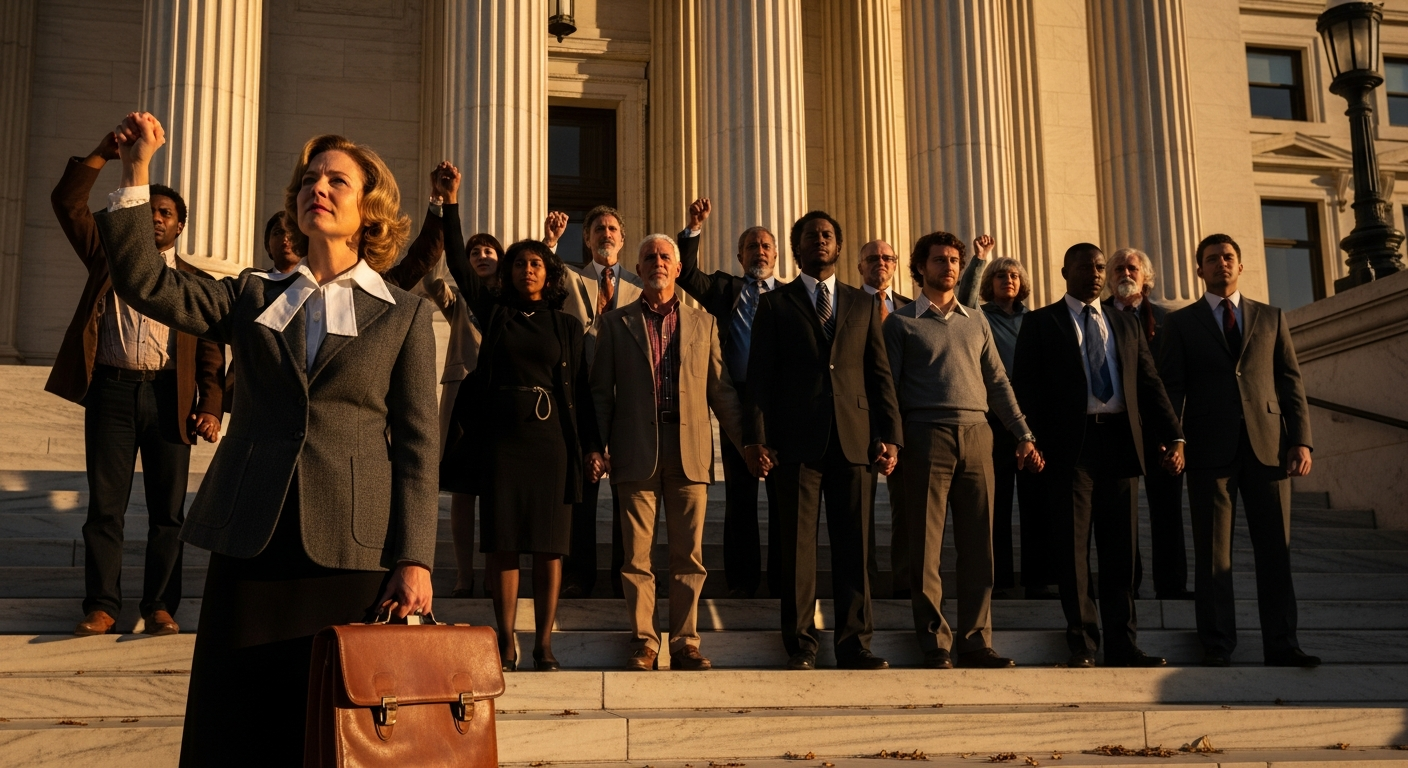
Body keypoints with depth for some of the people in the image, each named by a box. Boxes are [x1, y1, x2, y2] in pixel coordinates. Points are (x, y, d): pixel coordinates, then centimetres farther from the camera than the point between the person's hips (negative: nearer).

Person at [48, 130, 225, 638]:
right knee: (105, 505, 1)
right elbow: (68, 204, 5)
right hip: (111, 390, 1)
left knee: (167, 509, 1)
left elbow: (211, 353, 6)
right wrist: (102, 155, -5)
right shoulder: (109, 257, 15)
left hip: (168, 395, 0)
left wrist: (210, 408, -6)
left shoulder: (195, 282, 12)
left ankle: (160, 606, 9)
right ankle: (102, 606, 7)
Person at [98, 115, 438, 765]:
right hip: (250, 544, 2)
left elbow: (416, 445, 2)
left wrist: (414, 560, -6)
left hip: (351, 550, -2)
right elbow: (144, 283, 2)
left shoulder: (404, 316, 7)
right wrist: (136, 172, -5)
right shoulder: (254, 298, 15)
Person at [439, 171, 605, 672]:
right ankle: (506, 642, 7)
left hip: (550, 437, 0)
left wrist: (592, 446, 0)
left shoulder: (567, 326, 10)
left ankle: (544, 644, 3)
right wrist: (451, 202, -6)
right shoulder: (493, 312, 9)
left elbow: (580, 390, 8)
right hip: (500, 436, 0)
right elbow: (457, 262, 1)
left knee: (549, 545, -1)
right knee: (501, 542, 0)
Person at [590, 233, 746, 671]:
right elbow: (601, 391, 8)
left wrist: (744, 441, 6)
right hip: (637, 452, -1)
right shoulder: (616, 323, 10)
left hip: (690, 452, 1)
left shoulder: (702, 323, 14)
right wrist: (597, 447, -1)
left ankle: (685, 643, 8)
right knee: (637, 555, 0)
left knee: (688, 555, 1)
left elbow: (720, 389, 13)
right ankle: (643, 643, 7)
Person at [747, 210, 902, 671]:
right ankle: (800, 647, 5)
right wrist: (757, 438, -5)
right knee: (797, 545, -1)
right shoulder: (775, 305, 11)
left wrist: (890, 435, 3)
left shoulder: (862, 305, 17)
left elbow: (880, 374, 13)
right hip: (798, 441, -2)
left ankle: (854, 645, 6)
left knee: (853, 545, 1)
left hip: (853, 439, 2)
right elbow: (759, 377, 5)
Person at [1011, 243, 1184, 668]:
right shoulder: (1041, 323, 7)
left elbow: (1149, 384, 12)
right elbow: (1025, 386, 1)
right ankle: (1082, 646, 4)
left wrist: (1173, 436, 0)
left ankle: (1122, 646, 10)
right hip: (1071, 443, -3)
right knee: (1073, 547, -2)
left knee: (1121, 549, 5)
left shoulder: (1126, 325, 18)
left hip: (1120, 442, 4)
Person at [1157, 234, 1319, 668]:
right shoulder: (1181, 323, 11)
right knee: (1212, 552, 0)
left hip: (1267, 446, 2)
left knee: (1275, 550, 1)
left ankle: (1281, 646, 6)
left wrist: (1301, 440, -1)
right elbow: (1171, 388, 6)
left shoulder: (1271, 318, 15)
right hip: (1210, 448, -1)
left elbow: (1291, 383, 10)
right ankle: (1217, 648, 4)